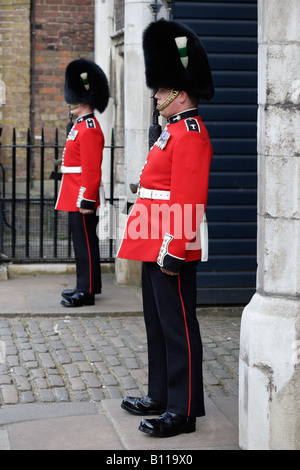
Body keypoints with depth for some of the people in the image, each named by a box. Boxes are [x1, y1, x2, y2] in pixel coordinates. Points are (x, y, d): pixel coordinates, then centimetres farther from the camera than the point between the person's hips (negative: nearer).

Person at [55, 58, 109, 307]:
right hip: (75, 198, 10)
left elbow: (92, 170, -21)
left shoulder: (89, 129, -16)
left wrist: (87, 201, -22)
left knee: (85, 243, -5)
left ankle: (86, 292, 0)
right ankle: (86, 286, 23)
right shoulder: (82, 126, 16)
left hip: (81, 200, -10)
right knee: (83, 242, 15)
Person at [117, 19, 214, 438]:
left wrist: (173, 250, -24)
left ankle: (184, 410, 3)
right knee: (157, 323, 17)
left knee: (177, 326, -4)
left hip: (171, 249, -10)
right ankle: (161, 395, 27)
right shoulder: (175, 130, 16)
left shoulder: (190, 135, -16)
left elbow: (187, 199, -22)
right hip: (155, 245, 10)